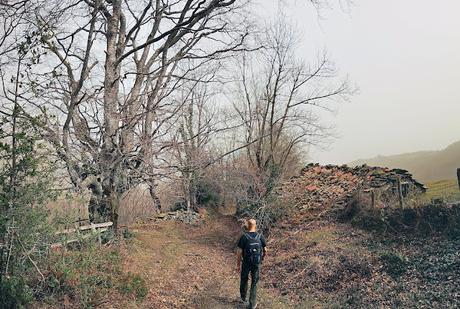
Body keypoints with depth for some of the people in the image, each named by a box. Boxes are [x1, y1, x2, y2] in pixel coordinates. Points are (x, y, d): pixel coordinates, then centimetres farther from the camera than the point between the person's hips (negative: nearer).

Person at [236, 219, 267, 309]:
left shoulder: (243, 237, -16)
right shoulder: (260, 236, -9)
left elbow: (239, 252, -14)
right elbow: (265, 250, 0)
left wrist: (238, 265, -3)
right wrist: (262, 258, 21)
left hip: (246, 263, -1)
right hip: (256, 263, 1)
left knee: (244, 280, 24)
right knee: (254, 283, 15)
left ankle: (243, 297, 46)